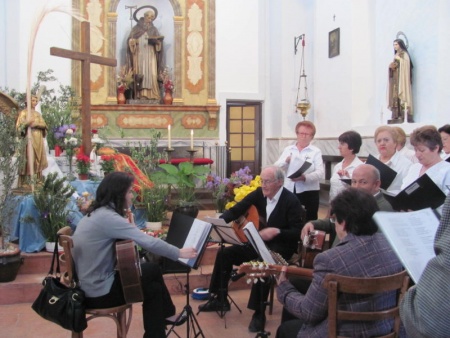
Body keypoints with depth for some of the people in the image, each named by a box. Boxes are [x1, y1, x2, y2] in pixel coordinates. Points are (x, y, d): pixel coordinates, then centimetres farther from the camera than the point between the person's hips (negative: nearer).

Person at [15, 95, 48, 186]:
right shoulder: (24, 112, 2)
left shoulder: (38, 114, 19)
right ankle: (25, 181, -9)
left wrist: (36, 124, -13)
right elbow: (19, 126, -8)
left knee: (38, 159, 5)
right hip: (29, 138, -6)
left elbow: (44, 125, 6)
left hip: (39, 140, 6)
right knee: (28, 159, -10)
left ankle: (37, 180, 9)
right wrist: (27, 122, -26)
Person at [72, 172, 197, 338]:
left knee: (153, 269, 14)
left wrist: (129, 227, -4)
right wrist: (179, 253, -11)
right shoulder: (108, 217, -23)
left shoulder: (96, 213, 8)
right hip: (99, 291, -9)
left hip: (89, 284, 9)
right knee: (155, 289, 8)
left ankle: (166, 316, 27)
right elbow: (149, 243, -22)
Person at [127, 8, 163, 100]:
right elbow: (130, 39, 7)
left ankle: (151, 94, -15)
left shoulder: (154, 30, 17)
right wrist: (133, 42, -15)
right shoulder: (137, 28, 13)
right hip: (139, 54, -1)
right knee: (140, 73, -11)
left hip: (150, 55, 1)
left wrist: (155, 41, -12)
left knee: (151, 73, -11)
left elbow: (159, 42, 10)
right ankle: (141, 93, -17)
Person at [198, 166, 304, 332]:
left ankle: (258, 313, -17)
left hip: (280, 247, -7)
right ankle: (220, 299, 12)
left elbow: (298, 232, -18)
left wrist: (277, 231, -33)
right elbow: (236, 210, -5)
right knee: (225, 254, -2)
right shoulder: (259, 193, -2)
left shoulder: (291, 201, -17)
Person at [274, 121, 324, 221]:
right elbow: (276, 168, 7)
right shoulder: (288, 149, 13)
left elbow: (320, 172, -8)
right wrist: (286, 161, -12)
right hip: (289, 191, 2)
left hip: (308, 192, -2)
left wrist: (304, 177, -25)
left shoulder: (316, 151, 3)